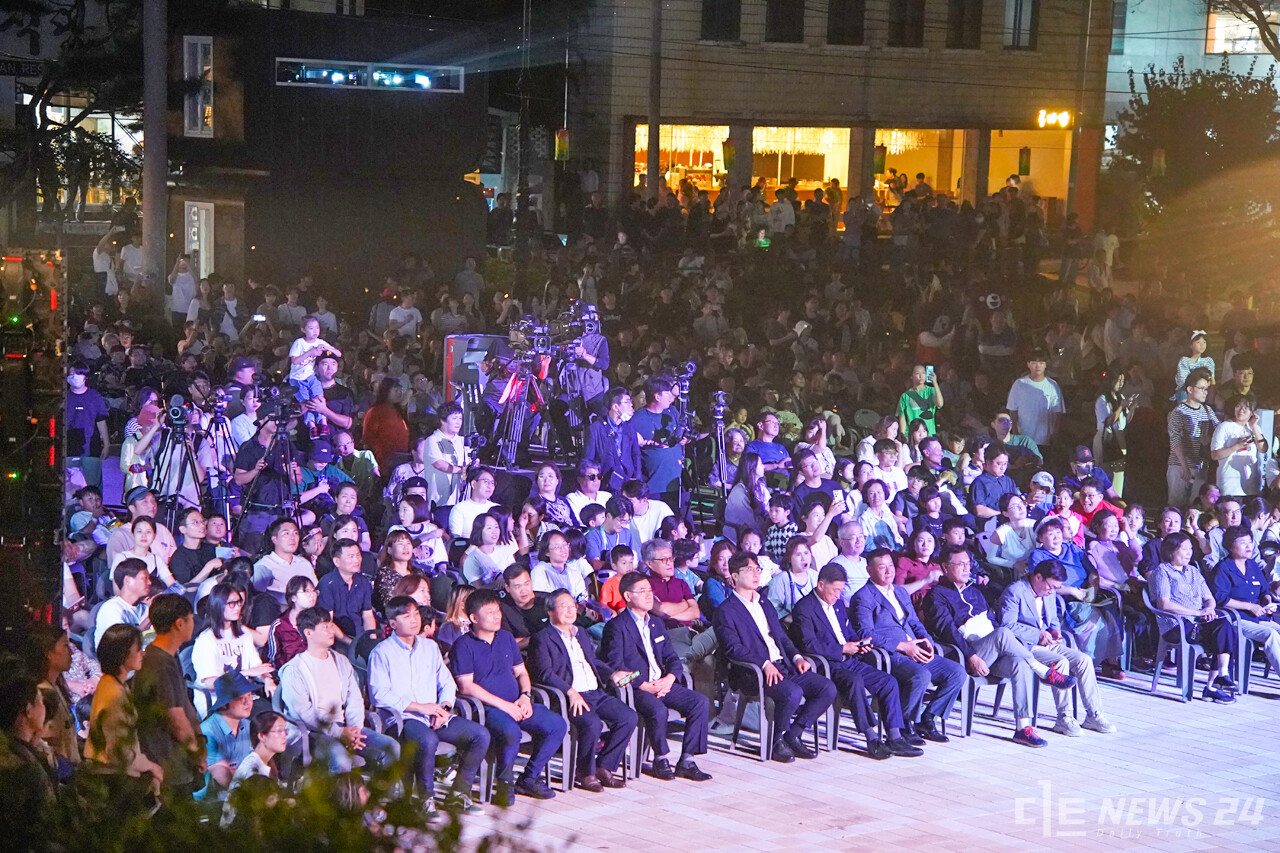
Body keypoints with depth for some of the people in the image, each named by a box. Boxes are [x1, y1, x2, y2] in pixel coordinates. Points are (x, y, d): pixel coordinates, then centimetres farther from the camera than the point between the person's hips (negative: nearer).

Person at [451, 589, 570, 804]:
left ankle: (529, 778, 2)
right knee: (510, 731, -37)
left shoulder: (506, 638, 17)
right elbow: (466, 686, -12)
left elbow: (521, 672, 24)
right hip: (486, 708, -7)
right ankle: (505, 783, -11)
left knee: (558, 725, -12)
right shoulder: (464, 645, -4)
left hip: (516, 705, 7)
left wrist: (525, 696, 1)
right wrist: (504, 705, -15)